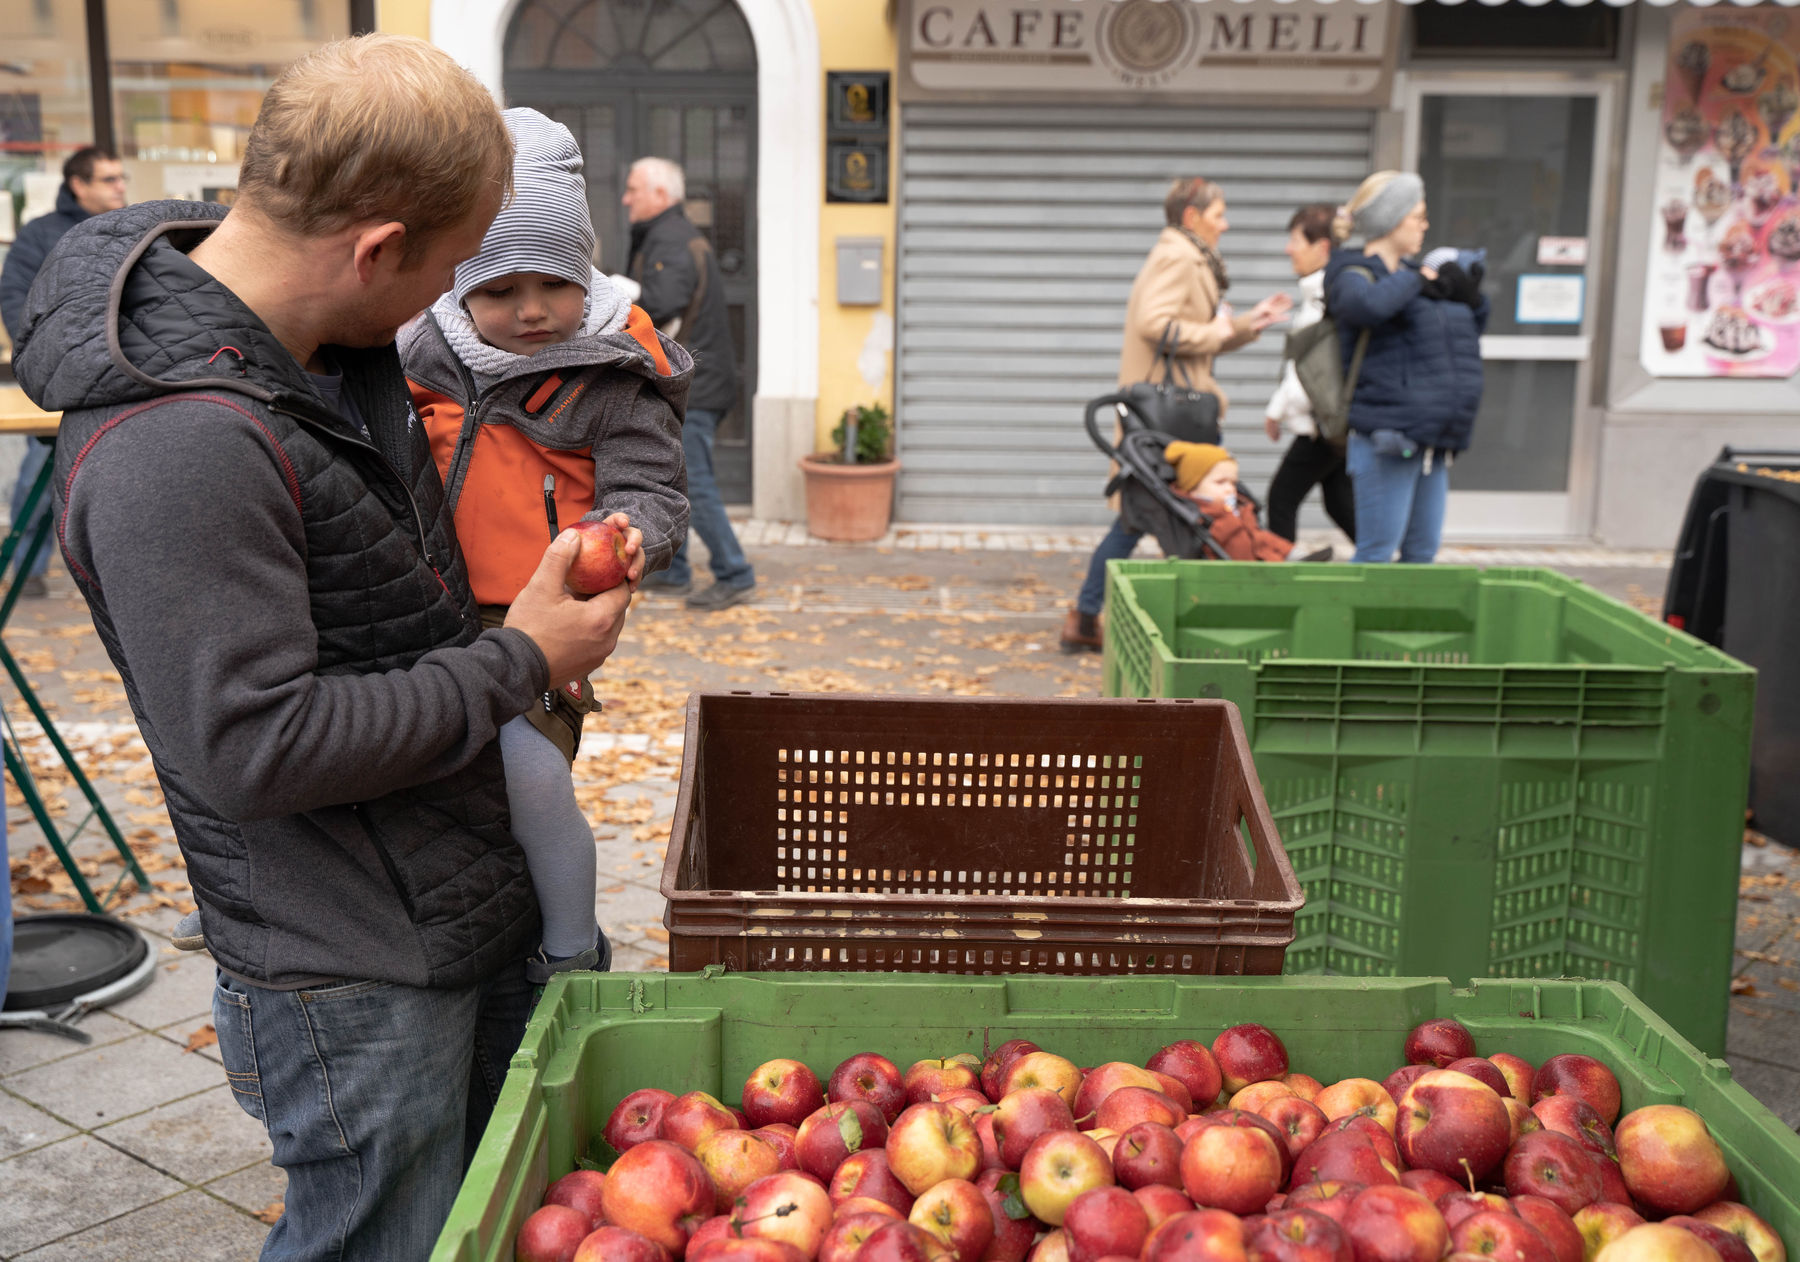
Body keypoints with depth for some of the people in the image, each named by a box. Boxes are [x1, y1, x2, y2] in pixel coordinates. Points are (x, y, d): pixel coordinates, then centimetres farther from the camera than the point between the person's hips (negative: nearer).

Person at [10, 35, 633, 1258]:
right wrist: (518, 663, -18)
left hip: (475, 911, 9)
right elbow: (256, 748, -27)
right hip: (357, 979, -9)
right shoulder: (175, 450, -28)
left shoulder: (333, 343, 3)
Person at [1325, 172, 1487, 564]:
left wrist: (1471, 297, 9)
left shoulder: (1410, 273, 19)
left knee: (1423, 550, 11)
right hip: (1388, 439, -8)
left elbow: (1471, 331, 30)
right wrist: (1415, 281, -14)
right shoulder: (1355, 273, -4)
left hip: (1434, 439, 8)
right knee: (1378, 551, -7)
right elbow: (1367, 304, -31)